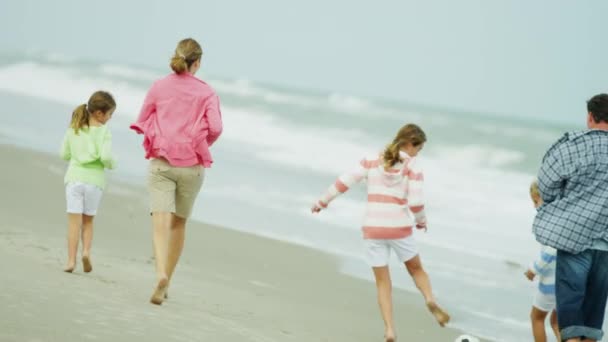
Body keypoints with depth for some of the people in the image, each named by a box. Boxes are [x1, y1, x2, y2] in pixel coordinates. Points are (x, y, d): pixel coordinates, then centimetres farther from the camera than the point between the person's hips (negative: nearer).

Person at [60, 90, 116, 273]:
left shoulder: (73, 128, 7)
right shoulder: (103, 131, -7)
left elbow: (64, 154, 11)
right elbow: (106, 156, -16)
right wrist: (111, 164, 5)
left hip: (74, 178, 2)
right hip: (94, 180, -2)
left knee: (74, 220, -1)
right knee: (88, 220, 15)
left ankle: (71, 260, -9)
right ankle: (86, 251, -4)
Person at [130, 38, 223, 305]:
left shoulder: (159, 87, 4)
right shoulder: (206, 92, 1)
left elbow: (141, 124, 7)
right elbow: (215, 128, -9)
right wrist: (202, 145, 11)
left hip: (161, 162, 0)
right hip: (192, 165, 1)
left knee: (161, 223, -9)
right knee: (179, 224, 16)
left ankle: (161, 275, -34)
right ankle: (165, 283, 22)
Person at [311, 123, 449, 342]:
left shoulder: (373, 160, 3)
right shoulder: (412, 166, -5)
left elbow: (345, 181, 0)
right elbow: (416, 202, -12)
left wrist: (323, 201, 13)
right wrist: (421, 221, 10)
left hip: (373, 229, 2)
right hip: (399, 229, -2)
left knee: (383, 283, 11)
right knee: (416, 269, 23)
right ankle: (430, 300, -4)